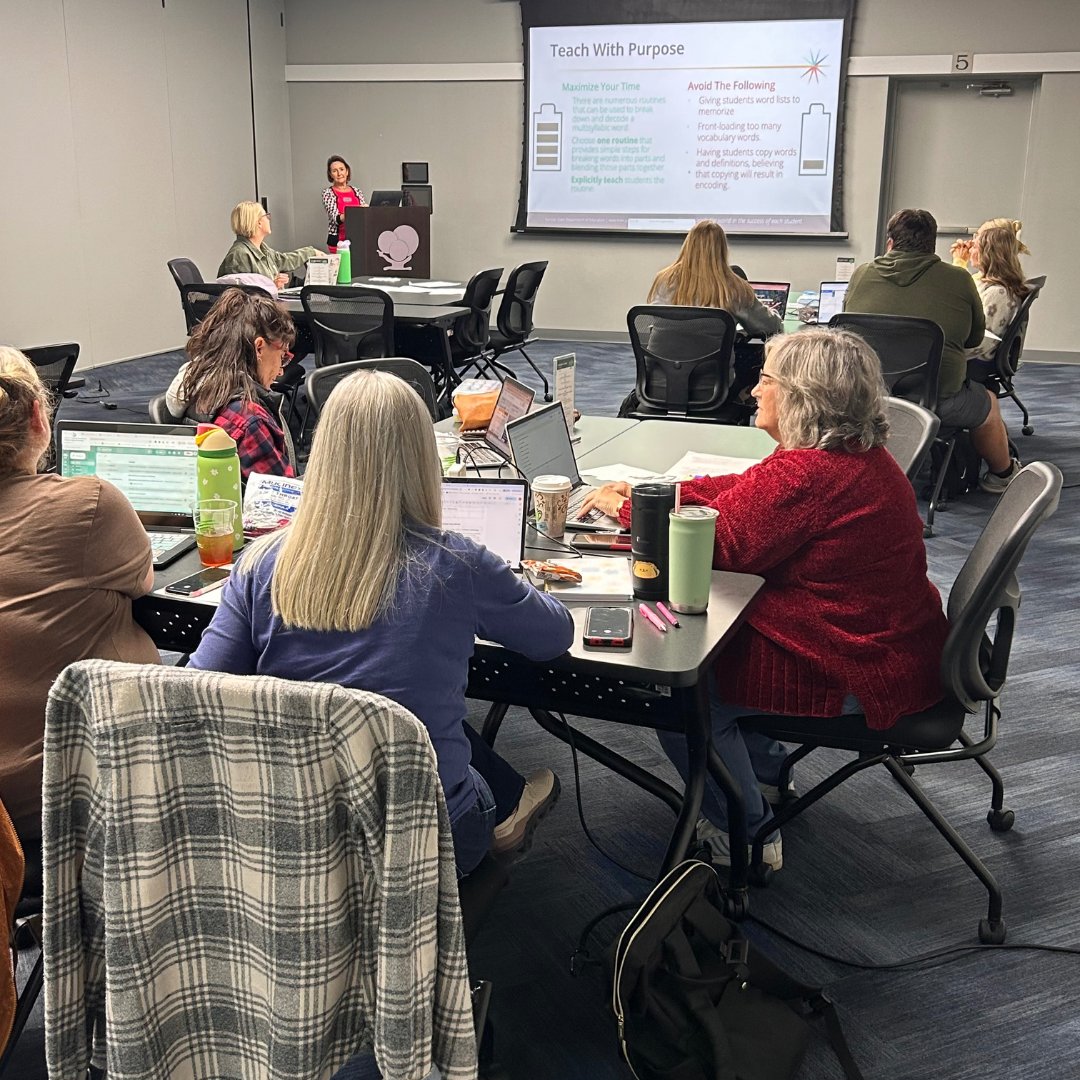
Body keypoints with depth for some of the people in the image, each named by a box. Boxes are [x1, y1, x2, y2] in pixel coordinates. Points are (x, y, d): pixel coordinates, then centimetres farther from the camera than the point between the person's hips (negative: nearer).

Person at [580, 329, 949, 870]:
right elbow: (742, 492, 12)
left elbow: (721, 541, -20)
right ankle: (764, 775, 36)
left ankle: (746, 836, 13)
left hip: (861, 677, -11)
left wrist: (627, 509, -6)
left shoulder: (810, 473, -28)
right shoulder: (857, 455, 5)